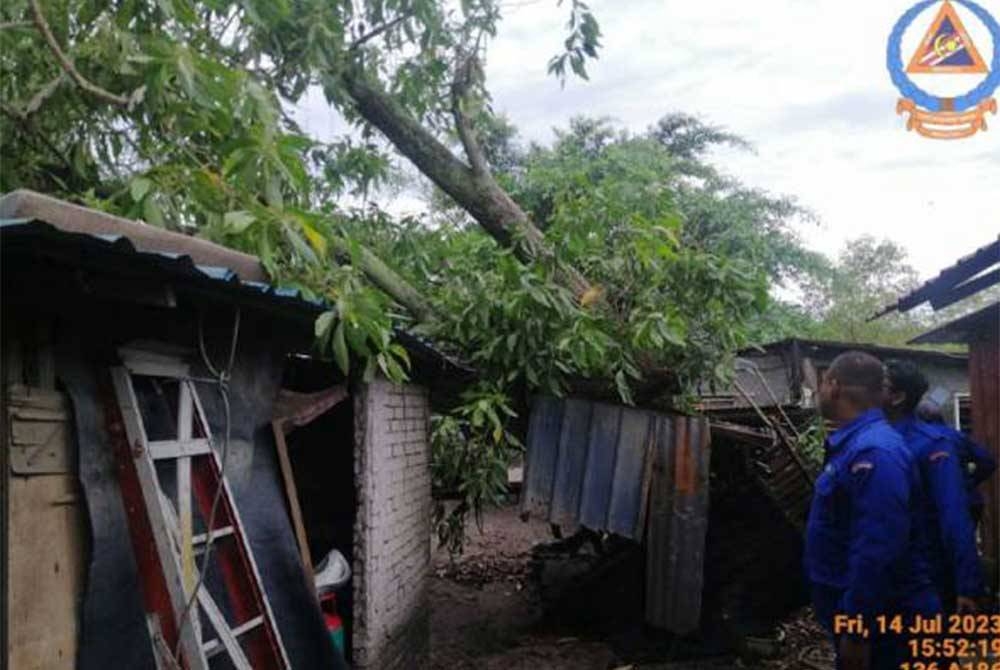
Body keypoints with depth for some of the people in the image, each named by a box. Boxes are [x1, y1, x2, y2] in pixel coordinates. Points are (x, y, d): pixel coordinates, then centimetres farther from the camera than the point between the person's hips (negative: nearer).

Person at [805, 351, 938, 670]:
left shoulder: (873, 452, -24)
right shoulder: (856, 444, 9)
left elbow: (876, 553, -29)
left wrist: (856, 632, -26)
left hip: (881, 628, -9)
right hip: (864, 617, 9)